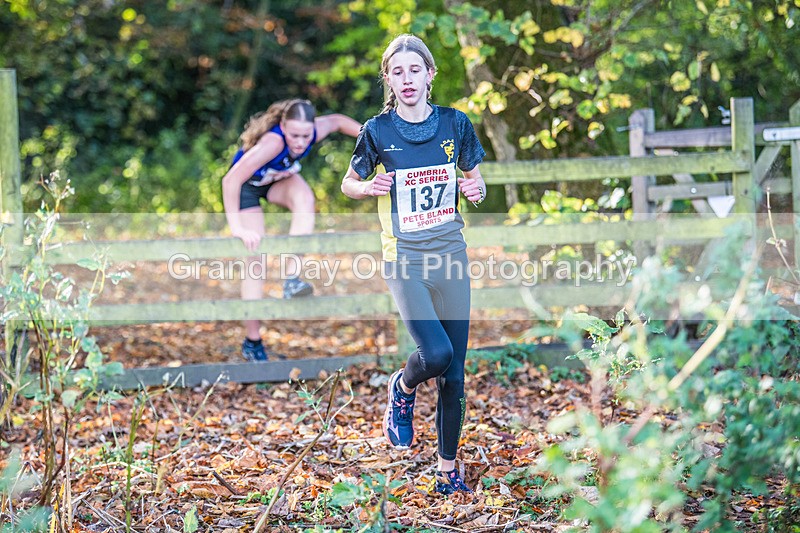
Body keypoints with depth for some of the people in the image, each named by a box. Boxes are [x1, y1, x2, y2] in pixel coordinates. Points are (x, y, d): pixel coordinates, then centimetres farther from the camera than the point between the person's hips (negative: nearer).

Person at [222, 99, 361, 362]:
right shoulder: (273, 142, -43)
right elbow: (230, 180, -44)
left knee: (305, 197, -30)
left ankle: (292, 279, -30)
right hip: (247, 183, -5)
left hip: (279, 179, 5)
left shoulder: (316, 131, -26)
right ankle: (252, 341, -2)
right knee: (255, 254, -10)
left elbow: (337, 121, -1)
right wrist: (236, 227, -45)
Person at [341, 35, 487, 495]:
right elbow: (348, 184, 9)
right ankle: (403, 389, 14)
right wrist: (370, 187, -13)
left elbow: (477, 182, 14)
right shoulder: (378, 131, -4)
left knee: (455, 372, 4)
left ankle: (448, 471, 18)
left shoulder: (455, 124, 2)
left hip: (450, 256, 3)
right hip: (404, 259, -3)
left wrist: (476, 190, -10)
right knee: (436, 353, -22)